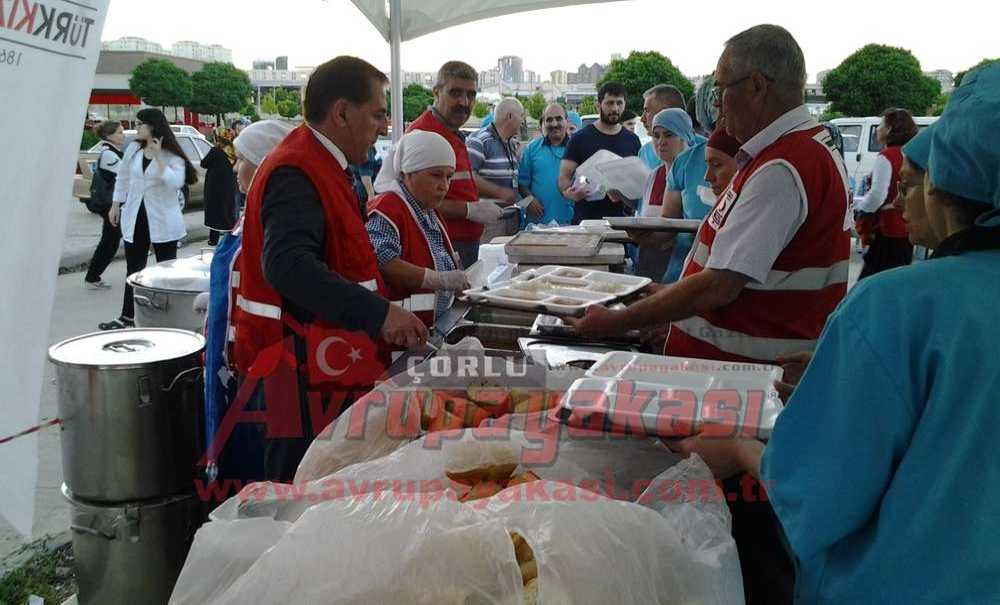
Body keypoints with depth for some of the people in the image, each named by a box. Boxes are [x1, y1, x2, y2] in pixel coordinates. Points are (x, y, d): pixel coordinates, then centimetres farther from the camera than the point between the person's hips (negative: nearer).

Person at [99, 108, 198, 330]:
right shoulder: (133, 149, 5)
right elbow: (123, 178, 16)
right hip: (135, 218, 5)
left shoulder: (172, 156, -10)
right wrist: (116, 205, 17)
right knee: (133, 270, 12)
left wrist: (158, 158, -23)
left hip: (162, 222, -5)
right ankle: (127, 317, 21)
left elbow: (175, 183, -25)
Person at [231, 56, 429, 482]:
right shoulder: (296, 175, -18)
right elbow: (287, 265, -33)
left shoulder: (319, 167, 16)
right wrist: (378, 312, -35)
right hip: (299, 371, -10)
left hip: (321, 370, 10)